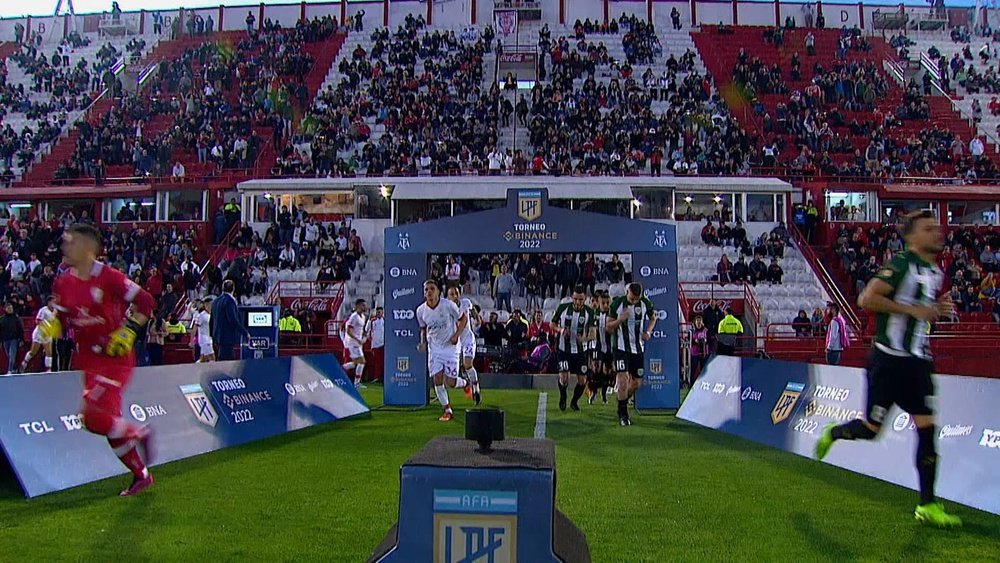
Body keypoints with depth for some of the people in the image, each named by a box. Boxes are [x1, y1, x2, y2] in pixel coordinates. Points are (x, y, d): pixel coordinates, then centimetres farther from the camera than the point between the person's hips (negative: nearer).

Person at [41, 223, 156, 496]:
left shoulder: (108, 277, -14)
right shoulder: (63, 283, 6)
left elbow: (145, 302, -11)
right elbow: (62, 318, 18)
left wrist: (128, 331, -16)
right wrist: (52, 327, -3)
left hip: (115, 359, -7)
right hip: (89, 361, 7)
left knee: (93, 417, -20)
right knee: (109, 422, 11)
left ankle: (138, 434, 7)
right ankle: (141, 476, 25)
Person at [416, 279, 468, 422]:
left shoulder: (448, 305, -16)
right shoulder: (421, 310, -5)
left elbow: (463, 319, -3)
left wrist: (456, 335, -15)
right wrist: (423, 343, -4)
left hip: (450, 346, -3)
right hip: (434, 348, 3)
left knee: (450, 382, -6)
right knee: (437, 380, -5)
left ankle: (465, 383, 30)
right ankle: (447, 410, 10)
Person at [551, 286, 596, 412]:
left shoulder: (589, 312, -7)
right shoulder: (563, 308, -8)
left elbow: (593, 333, -14)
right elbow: (552, 324, 5)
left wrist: (584, 339, -36)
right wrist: (560, 329, -17)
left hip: (581, 351, 2)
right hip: (563, 349, -2)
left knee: (582, 381, 2)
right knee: (564, 377, -16)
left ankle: (574, 401, 30)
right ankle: (562, 398, 16)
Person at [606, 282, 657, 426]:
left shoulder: (645, 303, -4)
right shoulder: (617, 303, -11)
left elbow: (653, 318, 16)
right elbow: (608, 327, -4)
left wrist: (648, 331, -3)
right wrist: (620, 319, -23)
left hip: (638, 348, 4)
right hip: (621, 348, -4)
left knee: (636, 382, 8)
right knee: (623, 379, -15)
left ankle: (622, 405, 34)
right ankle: (623, 414, -2)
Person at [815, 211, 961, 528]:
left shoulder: (936, 272, 14)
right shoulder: (901, 264, -14)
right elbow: (866, 299, -25)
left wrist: (938, 309, 8)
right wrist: (913, 309, -22)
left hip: (918, 362, 7)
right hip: (889, 361, -7)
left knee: (927, 427, 1)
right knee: (870, 430, 1)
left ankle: (927, 507, 7)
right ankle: (832, 434, 34)